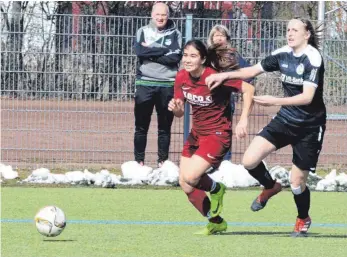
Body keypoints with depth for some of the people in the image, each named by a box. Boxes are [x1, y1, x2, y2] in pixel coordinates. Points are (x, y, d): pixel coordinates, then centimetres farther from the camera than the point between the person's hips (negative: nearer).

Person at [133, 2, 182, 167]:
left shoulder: (175, 34, 6)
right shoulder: (143, 32, 8)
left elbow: (175, 57, -9)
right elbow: (139, 51, -11)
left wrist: (151, 52, -10)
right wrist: (164, 50, -12)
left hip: (167, 85, 0)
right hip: (145, 84, 0)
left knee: (165, 127, 5)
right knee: (141, 126, 2)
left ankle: (163, 162, 10)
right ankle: (139, 162, 8)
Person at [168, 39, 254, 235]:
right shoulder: (182, 78, -3)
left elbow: (249, 89, -20)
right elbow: (180, 112, 4)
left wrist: (243, 121, -25)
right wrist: (176, 108, -20)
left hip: (217, 134, -7)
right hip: (196, 133, 7)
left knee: (190, 177, -21)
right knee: (185, 184, 6)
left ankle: (216, 189, 14)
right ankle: (216, 223, 24)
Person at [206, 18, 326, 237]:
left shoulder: (313, 58, -20)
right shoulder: (283, 54, -2)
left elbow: (307, 97, -28)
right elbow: (253, 70, 9)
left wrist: (275, 101, -38)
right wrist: (225, 75, -4)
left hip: (309, 127, -6)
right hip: (285, 120, 6)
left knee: (297, 182, -1)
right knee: (250, 161, -9)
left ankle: (303, 220, 30)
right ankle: (271, 187, 24)